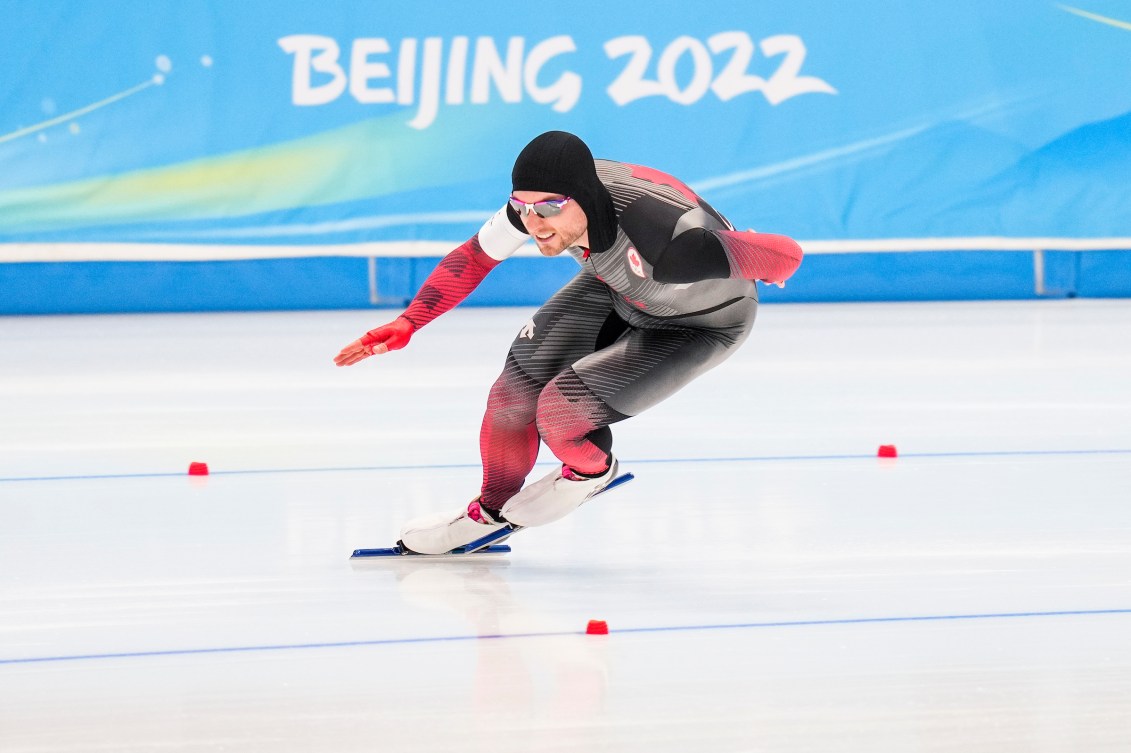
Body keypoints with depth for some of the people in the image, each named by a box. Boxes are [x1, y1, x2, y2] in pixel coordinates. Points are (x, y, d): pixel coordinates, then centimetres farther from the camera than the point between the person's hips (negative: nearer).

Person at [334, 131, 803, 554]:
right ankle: (491, 512, 27)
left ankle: (591, 471, 17)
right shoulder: (546, 198, -28)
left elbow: (785, 256, -42)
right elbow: (474, 256, -9)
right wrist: (408, 323, -17)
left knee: (559, 410, -19)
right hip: (619, 292, 5)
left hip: (702, 322, -5)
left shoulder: (661, 240, -47)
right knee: (514, 397, -3)